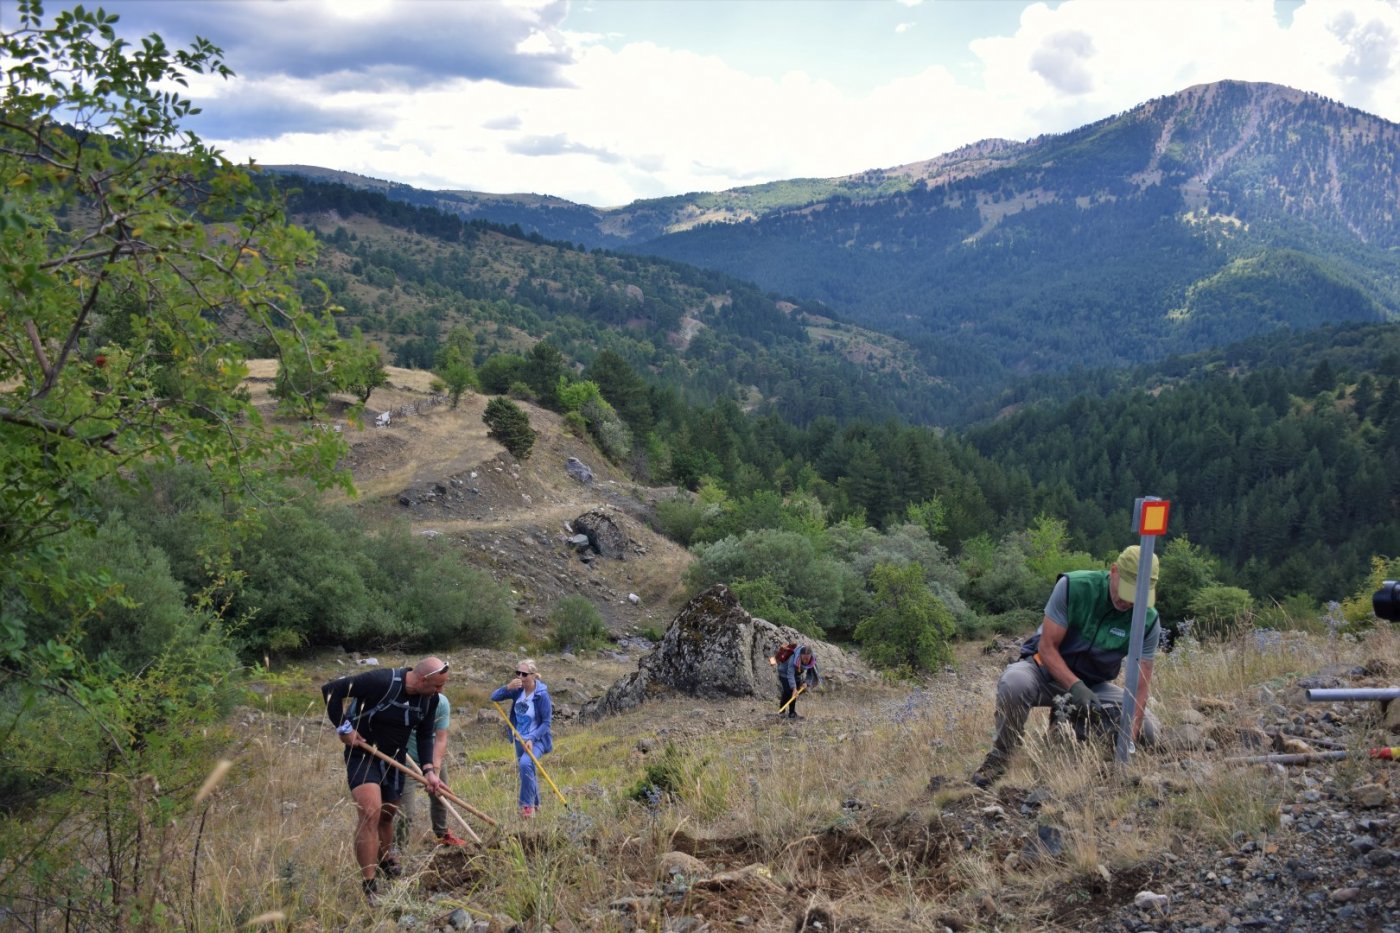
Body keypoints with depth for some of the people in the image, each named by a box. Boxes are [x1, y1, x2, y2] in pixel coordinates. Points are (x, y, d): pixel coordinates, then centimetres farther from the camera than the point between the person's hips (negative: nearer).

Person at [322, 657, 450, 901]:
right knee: (370, 812, -23)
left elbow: (424, 736, 4)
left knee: (388, 814, 19)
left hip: (394, 758, 6)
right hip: (362, 753, -6)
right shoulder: (380, 681, -30)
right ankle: (369, 888, -20)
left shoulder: (430, 698, -9)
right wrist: (343, 728, -25)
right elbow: (331, 689, -26)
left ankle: (384, 859, 49)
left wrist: (429, 770, -9)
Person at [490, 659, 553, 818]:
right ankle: (535, 804, 41)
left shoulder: (542, 695, -20)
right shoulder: (518, 690, -5)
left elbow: (546, 722, -17)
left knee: (525, 764, -31)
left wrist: (532, 739, -27)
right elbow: (494, 698, -4)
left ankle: (527, 804, -18)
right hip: (520, 739, 6)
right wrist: (507, 687, -22)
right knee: (528, 770, 19)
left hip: (536, 739, -6)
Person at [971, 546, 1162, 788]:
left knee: (1147, 730, -16)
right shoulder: (1073, 587, -22)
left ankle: (1077, 723, 7)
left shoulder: (1147, 621, -15)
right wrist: (1075, 687, -34)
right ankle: (999, 756, -16)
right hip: (1048, 669, -3)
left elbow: (1140, 686, -16)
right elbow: (1047, 646, -20)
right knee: (1014, 683, -38)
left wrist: (1129, 738, -29)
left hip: (1093, 685, 3)